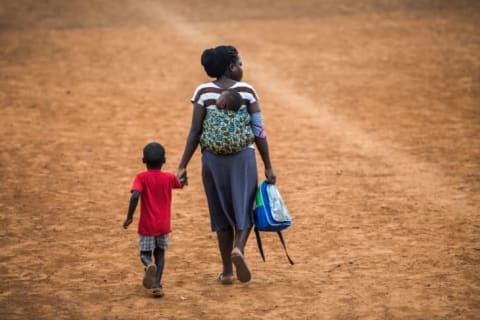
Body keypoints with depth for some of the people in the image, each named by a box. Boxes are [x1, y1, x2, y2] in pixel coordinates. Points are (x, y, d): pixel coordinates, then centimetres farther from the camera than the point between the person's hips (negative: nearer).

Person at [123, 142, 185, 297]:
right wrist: (183, 180, 49)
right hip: (163, 226, 2)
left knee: (145, 254, 10)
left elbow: (135, 196, -25)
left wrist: (129, 216, -15)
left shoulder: (141, 177, -10)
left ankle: (149, 266, -24)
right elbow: (180, 184, 24)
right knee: (160, 253, 17)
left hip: (146, 226, -2)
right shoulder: (169, 178, 1)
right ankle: (157, 284, 7)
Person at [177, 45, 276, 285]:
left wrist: (182, 166, -5)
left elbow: (195, 132, -8)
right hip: (242, 157, -1)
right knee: (244, 208, 11)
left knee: (222, 211, 13)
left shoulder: (203, 92, -4)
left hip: (213, 157, 1)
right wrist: (268, 167, -1)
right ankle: (238, 248, -18)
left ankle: (227, 271, 13)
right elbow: (259, 131, -6)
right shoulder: (247, 91, -6)